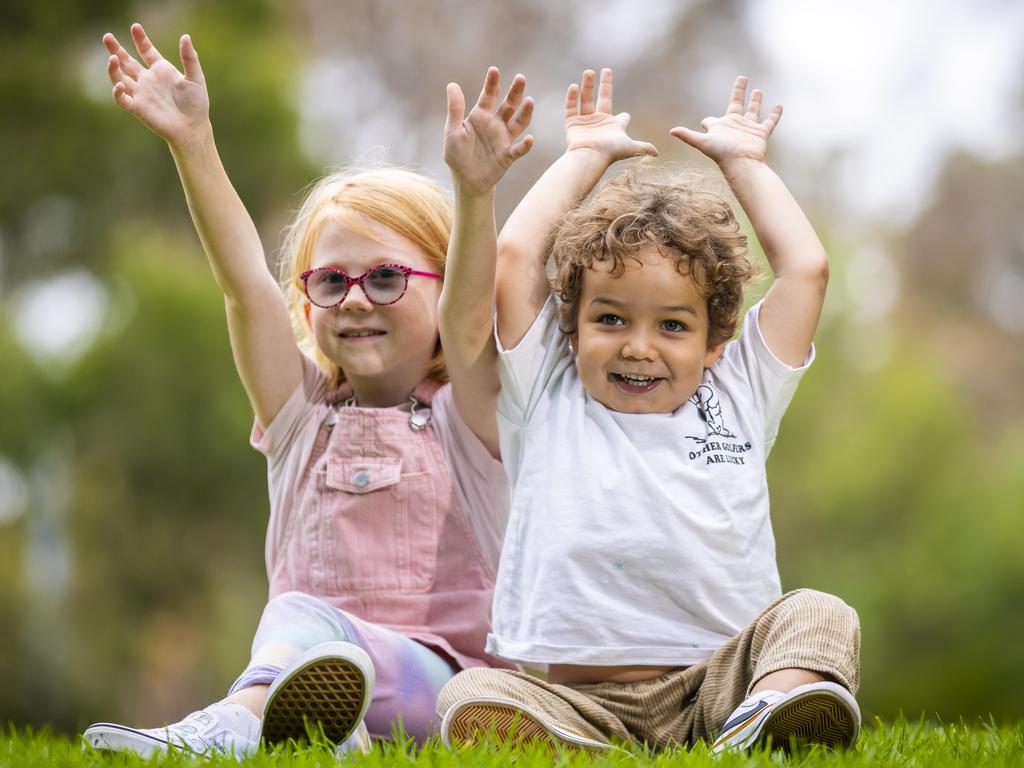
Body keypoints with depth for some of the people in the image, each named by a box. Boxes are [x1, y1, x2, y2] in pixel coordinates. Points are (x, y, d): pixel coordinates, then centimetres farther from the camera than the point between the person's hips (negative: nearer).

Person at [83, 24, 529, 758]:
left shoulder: (464, 416, 6)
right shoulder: (304, 412, 15)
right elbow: (245, 284, 3)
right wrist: (193, 144, -8)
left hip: (439, 681, -3)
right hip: (310, 666, 3)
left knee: (302, 616, -35)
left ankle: (232, 724, -62)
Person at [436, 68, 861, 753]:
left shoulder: (738, 395, 18)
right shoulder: (549, 398, 16)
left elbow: (806, 268, 16)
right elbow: (512, 257, 12)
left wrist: (743, 161, 28)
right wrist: (586, 156, 25)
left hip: (714, 683, 1)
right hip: (578, 699, -1)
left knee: (818, 616, -26)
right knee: (473, 699, -29)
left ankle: (766, 720, -54)